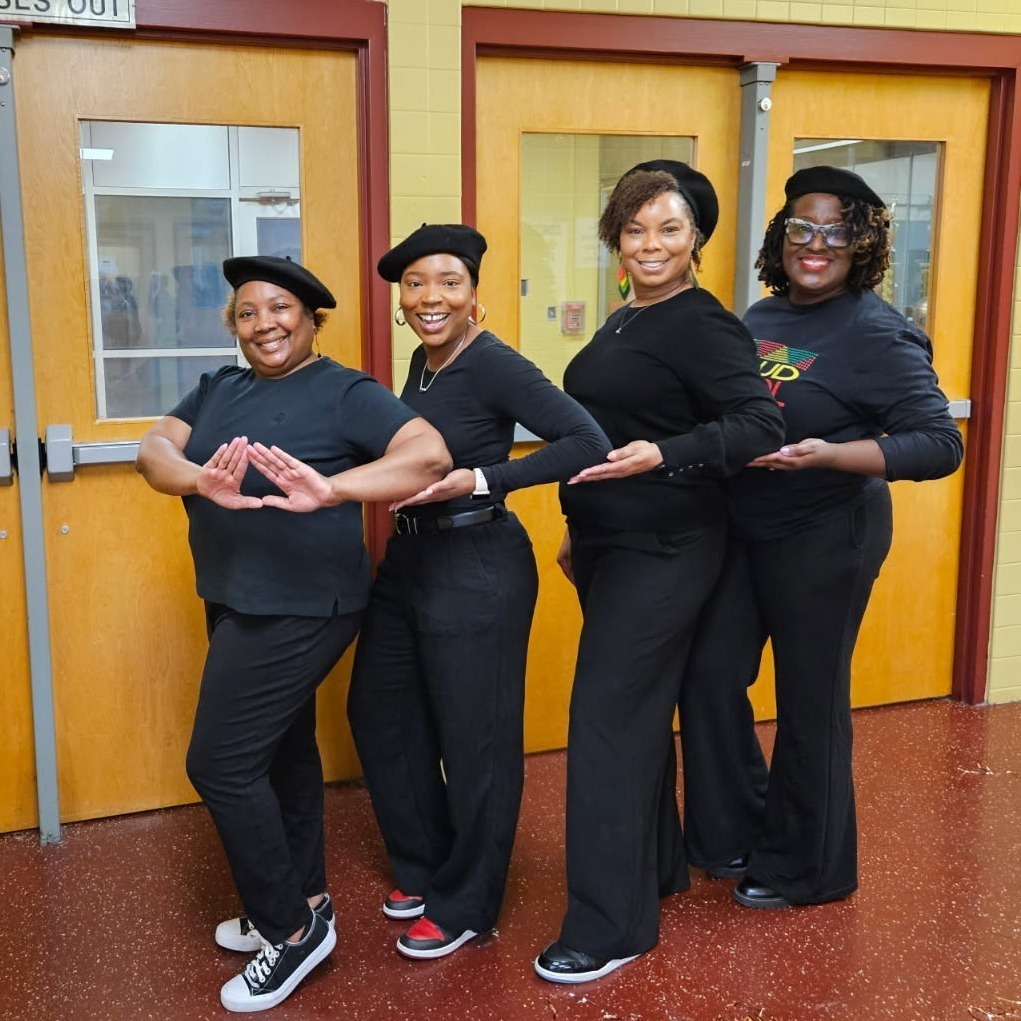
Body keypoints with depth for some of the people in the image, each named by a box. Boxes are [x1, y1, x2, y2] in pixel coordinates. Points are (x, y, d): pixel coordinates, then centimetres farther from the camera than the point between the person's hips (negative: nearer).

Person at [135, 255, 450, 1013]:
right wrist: (204, 483, -29)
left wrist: (327, 489, -39)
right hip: (238, 602, 8)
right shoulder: (218, 389, 9)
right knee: (282, 749, 19)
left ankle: (294, 928, 12)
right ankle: (303, 902, 36)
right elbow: (154, 450, -6)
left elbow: (431, 454, -25)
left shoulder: (344, 391, -11)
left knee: (221, 762, -6)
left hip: (298, 607, -8)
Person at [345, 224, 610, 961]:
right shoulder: (423, 362, 8)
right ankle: (421, 867, 40)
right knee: (382, 717, 19)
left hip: (477, 569, -9)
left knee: (474, 741, 5)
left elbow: (587, 442, -27)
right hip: (409, 557, 9)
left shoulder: (494, 365, -17)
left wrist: (477, 481, -29)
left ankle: (465, 905, 26)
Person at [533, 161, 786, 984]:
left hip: (661, 553, -9)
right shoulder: (624, 324, 12)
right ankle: (657, 867, 35)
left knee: (608, 721, -6)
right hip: (612, 546, 9)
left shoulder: (702, 325, -14)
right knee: (640, 713, 18)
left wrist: (664, 457, -35)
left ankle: (611, 925, 7)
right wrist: (581, 530, 21)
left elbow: (761, 424, -22)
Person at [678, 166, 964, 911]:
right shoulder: (760, 319, 6)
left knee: (809, 701, 6)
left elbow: (941, 445, -19)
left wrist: (827, 455, -30)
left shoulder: (877, 333, -14)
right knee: (710, 676, 6)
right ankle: (735, 834, 28)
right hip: (741, 531, 7)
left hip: (824, 540, -6)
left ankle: (803, 866, 27)